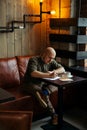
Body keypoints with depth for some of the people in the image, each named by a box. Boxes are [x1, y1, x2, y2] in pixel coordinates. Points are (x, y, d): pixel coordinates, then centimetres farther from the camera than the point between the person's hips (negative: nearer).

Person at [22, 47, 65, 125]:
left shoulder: (51, 62, 4)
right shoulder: (34, 60, -16)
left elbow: (62, 69, 0)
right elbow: (33, 73, -32)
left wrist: (54, 72, -21)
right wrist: (48, 75, -38)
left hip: (44, 84, 6)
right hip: (32, 84, -6)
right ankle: (53, 114, -33)